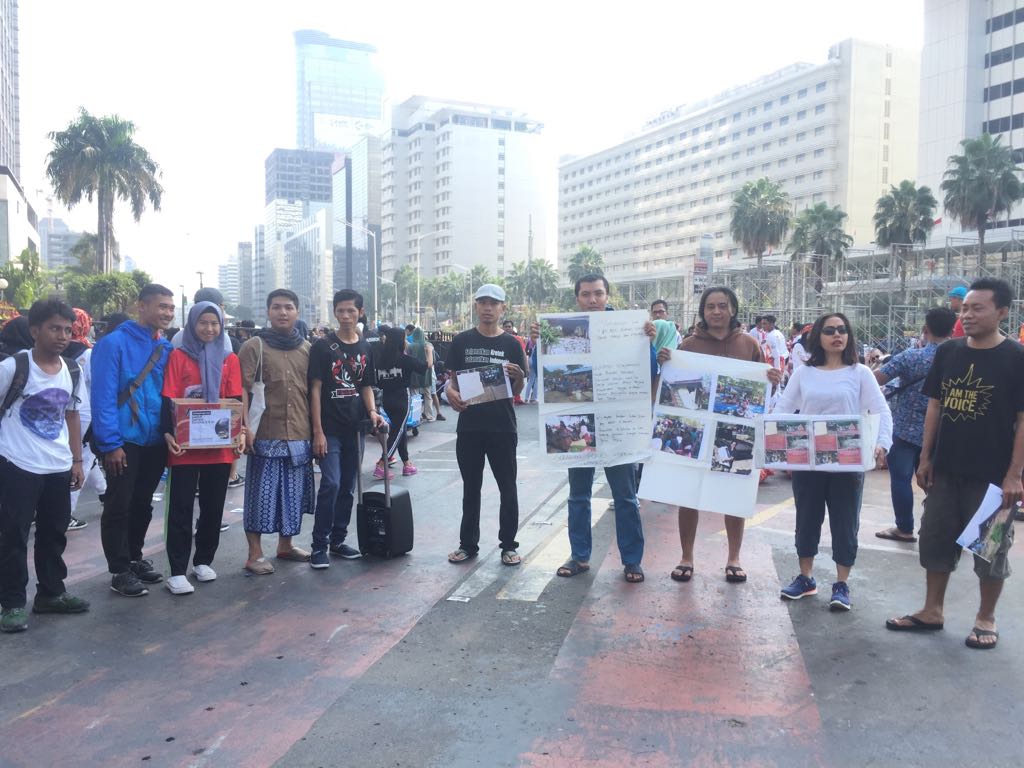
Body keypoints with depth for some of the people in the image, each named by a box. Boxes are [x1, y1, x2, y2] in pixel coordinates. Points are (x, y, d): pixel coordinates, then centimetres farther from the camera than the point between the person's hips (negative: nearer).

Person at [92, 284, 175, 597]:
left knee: (142, 504, 18)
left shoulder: (166, 348, 7)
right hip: (124, 442, -6)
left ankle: (134, 557, 33)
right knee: (118, 507, 5)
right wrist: (110, 443, -19)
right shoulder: (114, 343, -11)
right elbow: (103, 396, -15)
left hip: (155, 441, 6)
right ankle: (120, 570, 15)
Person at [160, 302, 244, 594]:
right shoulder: (178, 356, 1)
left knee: (213, 506, 11)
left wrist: (239, 433, -8)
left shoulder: (229, 359, 7)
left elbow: (236, 401, 5)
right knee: (181, 508, 0)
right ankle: (177, 571, 5)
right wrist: (168, 433, -15)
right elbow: (168, 400, -3)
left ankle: (203, 561, 25)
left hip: (220, 446, 3)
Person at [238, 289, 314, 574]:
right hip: (265, 434, -4)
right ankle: (255, 554, 10)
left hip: (300, 435, 5)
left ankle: (286, 544, 29)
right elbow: (242, 389, -7)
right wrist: (245, 427, -15)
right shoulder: (254, 346, -2)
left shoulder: (307, 349, 11)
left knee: (293, 493, 14)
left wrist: (316, 427, 12)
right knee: (261, 494, 0)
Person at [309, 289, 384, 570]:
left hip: (354, 428, 5)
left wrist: (372, 412, -6)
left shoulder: (366, 349, 10)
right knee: (331, 484, -13)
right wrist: (318, 431, -13)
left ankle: (337, 540, 22)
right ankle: (319, 545, -2)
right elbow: (315, 389, -7)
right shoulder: (323, 347, -4)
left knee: (348, 487, 10)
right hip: (329, 429, -5)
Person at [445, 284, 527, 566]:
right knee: (471, 487, 11)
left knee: (508, 488, 6)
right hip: (469, 425, 1)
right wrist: (451, 393, -15)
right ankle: (468, 543, 23)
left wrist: (519, 376, -17)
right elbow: (452, 379, 6)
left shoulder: (511, 344, 3)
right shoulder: (462, 341, 4)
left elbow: (517, 390, 5)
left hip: (502, 426, 0)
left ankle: (508, 545, 19)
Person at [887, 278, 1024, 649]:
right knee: (934, 538, 11)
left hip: (992, 474, -4)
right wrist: (926, 457, 5)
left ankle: (986, 618, 25)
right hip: (946, 469, 5)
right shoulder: (947, 352, 3)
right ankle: (932, 611, 24)